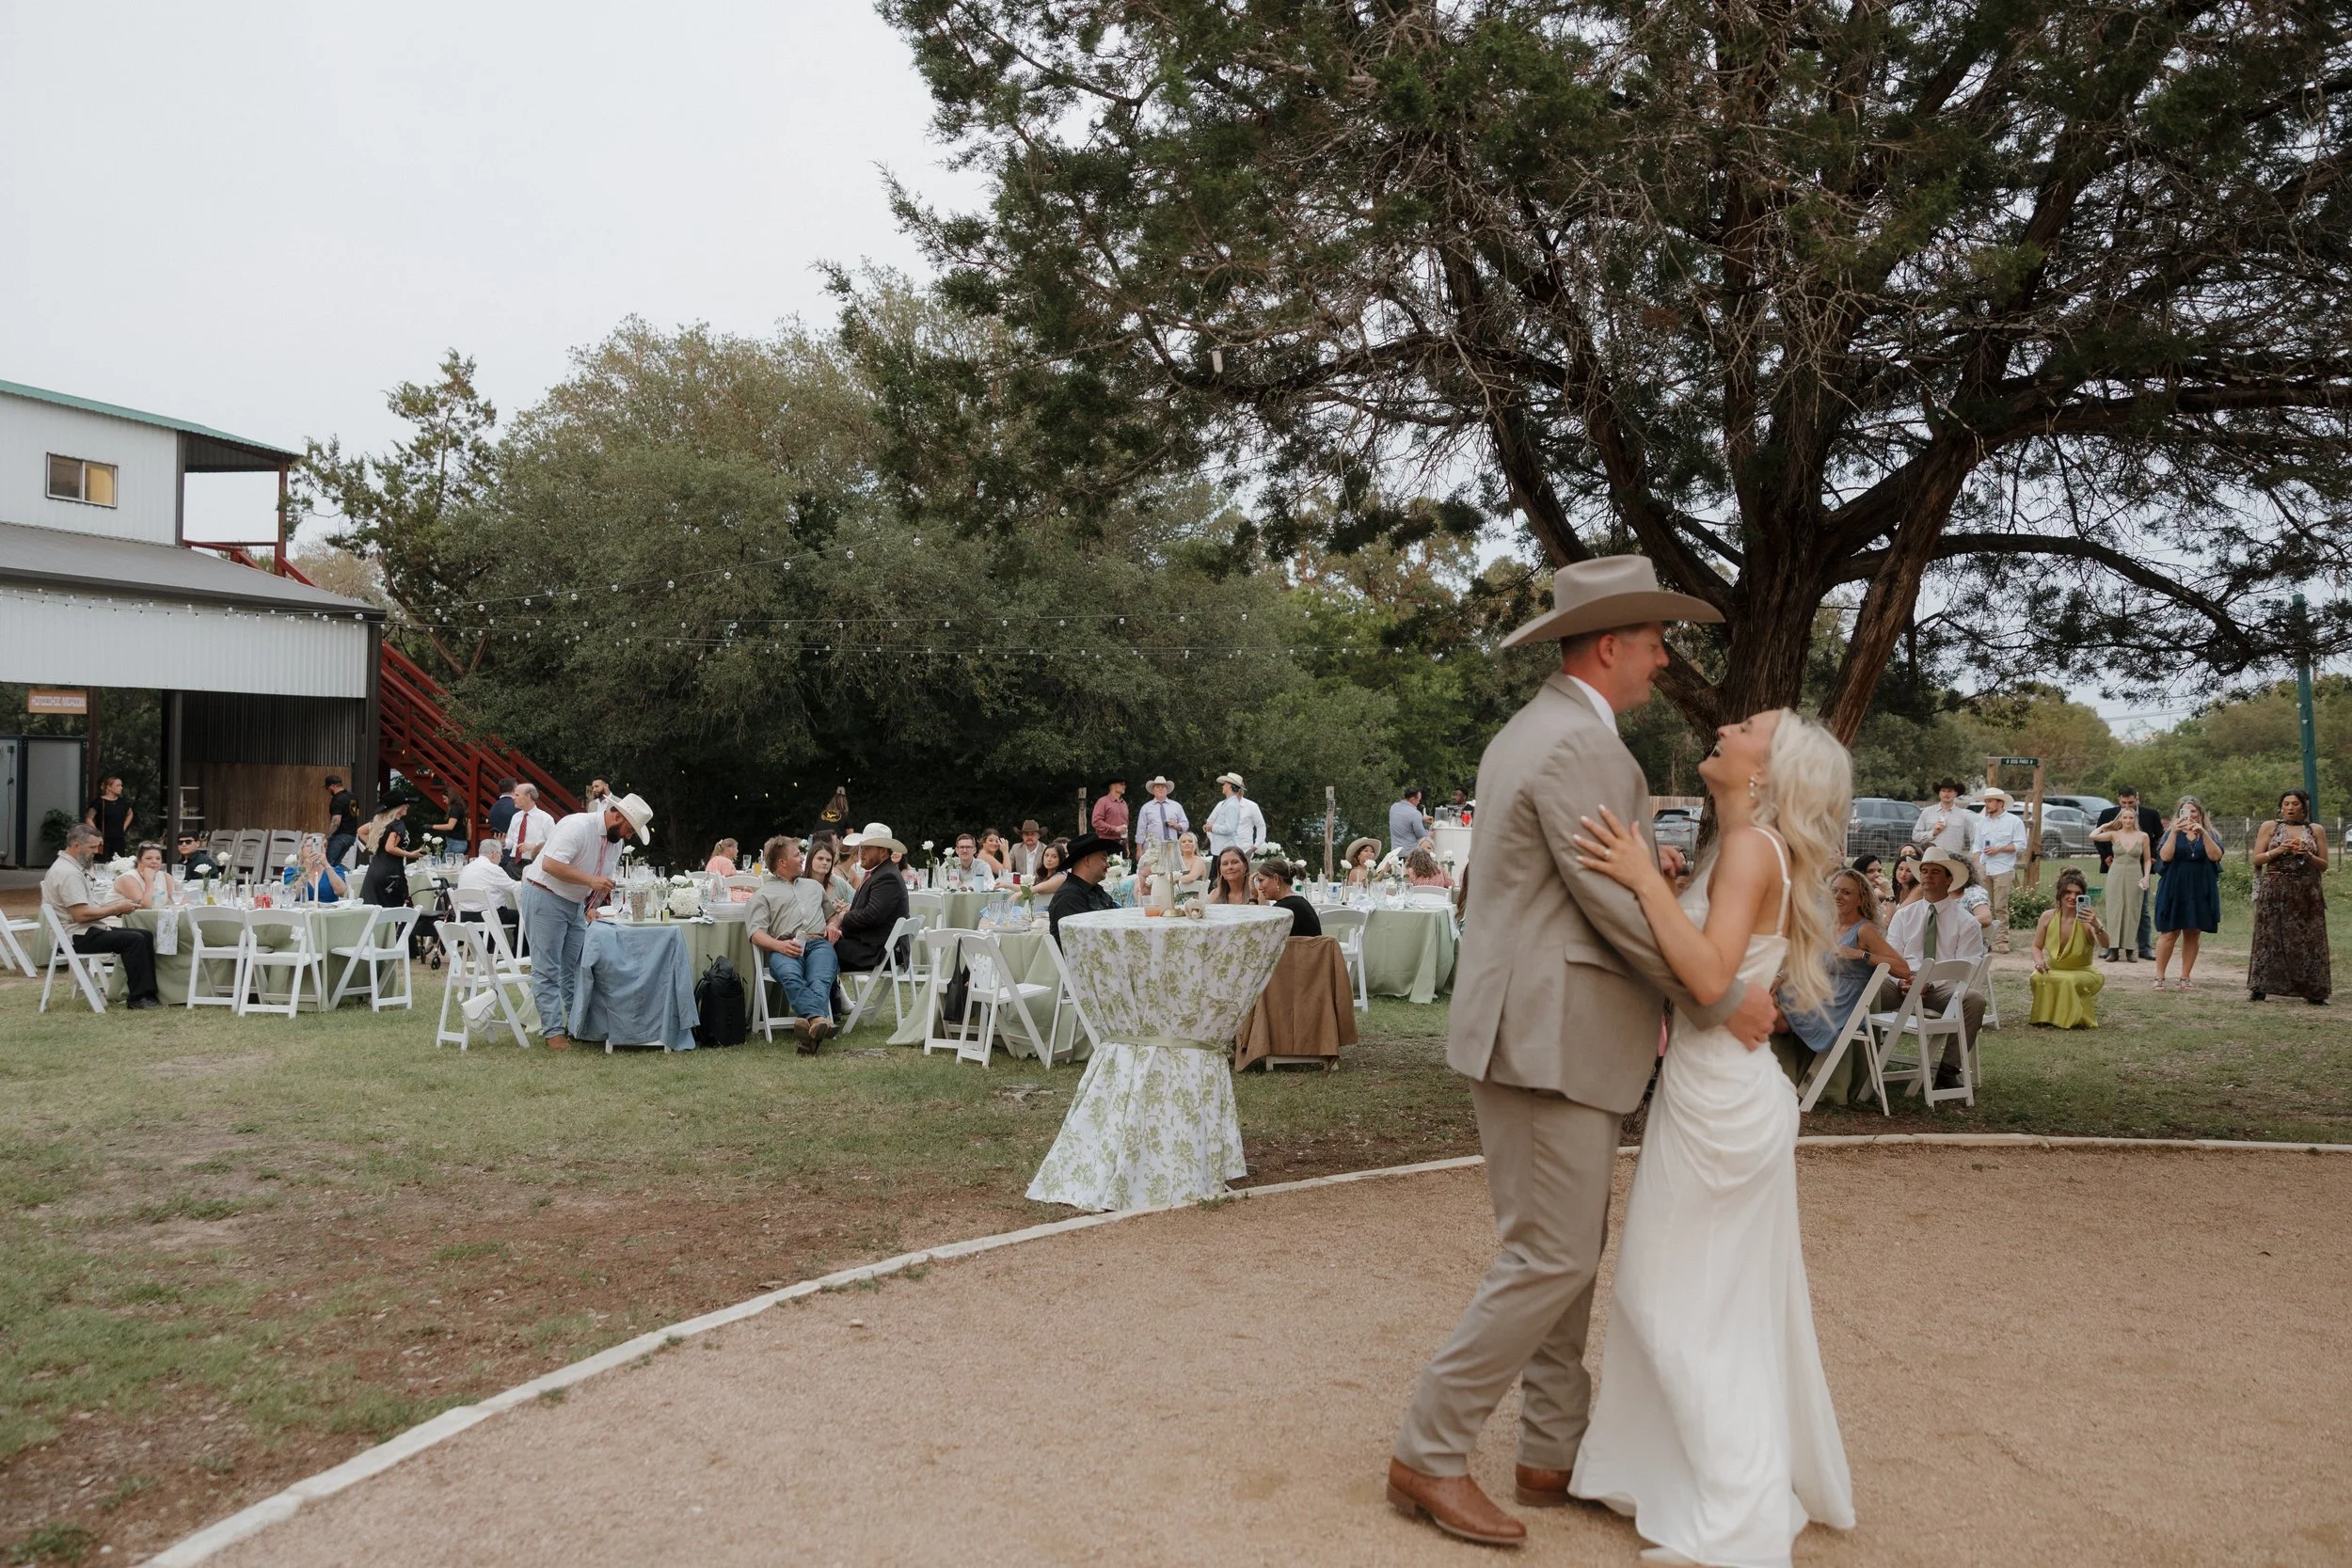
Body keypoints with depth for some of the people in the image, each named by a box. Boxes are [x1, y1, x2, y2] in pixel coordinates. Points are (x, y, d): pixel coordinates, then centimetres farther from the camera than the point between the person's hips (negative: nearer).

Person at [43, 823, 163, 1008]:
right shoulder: (68, 873, -19)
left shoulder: (72, 867, 16)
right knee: (134, 940, -23)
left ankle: (148, 992, -1)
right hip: (77, 937, -11)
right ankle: (138, 996, -16)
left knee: (146, 936, 3)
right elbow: (81, 915, -24)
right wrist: (116, 909, -14)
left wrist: (117, 906, 2)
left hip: (87, 931, 11)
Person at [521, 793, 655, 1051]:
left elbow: (606, 878, 16)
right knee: (547, 970, -4)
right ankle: (554, 1032, -2)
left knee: (576, 967, 11)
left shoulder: (615, 840, 5)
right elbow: (550, 865, -31)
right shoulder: (578, 826, -24)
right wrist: (591, 880, -31)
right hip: (545, 897, -9)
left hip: (576, 903, 9)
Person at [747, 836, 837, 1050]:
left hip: (818, 943, 3)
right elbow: (756, 933, 5)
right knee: (791, 976, -40)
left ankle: (811, 1028, -60)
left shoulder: (814, 886, 35)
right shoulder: (763, 894, 20)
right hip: (784, 949, -3)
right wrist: (779, 945, -16)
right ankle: (818, 1020, -62)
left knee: (820, 979, -35)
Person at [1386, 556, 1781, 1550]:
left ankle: (1555, 1451, 25)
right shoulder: (1578, 744, -17)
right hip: (1548, 1038, -11)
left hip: (1542, 1029, 11)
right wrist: (1724, 1000, -10)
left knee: (1569, 1252, 15)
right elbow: (1619, 907, -19)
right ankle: (1429, 1454, 4)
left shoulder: (1531, 732, 16)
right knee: (1551, 1260, -4)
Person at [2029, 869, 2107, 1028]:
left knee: (2070, 981, -35)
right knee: (2038, 978, -31)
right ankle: (2046, 1016, -3)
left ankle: (2077, 1017, -4)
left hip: (2082, 972, -2)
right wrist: (2039, 961, -18)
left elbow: (2105, 944, -34)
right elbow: (2037, 947, 5)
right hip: (2053, 971, 2)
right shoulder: (2048, 916, -6)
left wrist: (2096, 926, -54)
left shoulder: (2087, 919, -16)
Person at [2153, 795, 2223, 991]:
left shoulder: (2210, 835, 8)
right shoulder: (2171, 833, 6)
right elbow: (2165, 856, -11)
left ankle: (2186, 978, 12)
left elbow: (2215, 856, -10)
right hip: (2174, 889, -2)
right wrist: (2175, 832, -19)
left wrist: (2203, 833, -20)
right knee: (2169, 933, -5)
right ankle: (2159, 977, -1)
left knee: (2193, 934, 5)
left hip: (2200, 891, 2)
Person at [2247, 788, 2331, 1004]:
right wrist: (2278, 850, -13)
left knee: (2308, 939, -1)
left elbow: (2324, 865, 8)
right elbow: (2256, 859, 3)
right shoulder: (2269, 827, 6)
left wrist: (2308, 856, -11)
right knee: (2270, 938, -1)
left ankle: (2313, 991, 3)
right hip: (2274, 891, -1)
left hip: (2306, 893, 1)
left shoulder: (2315, 830, 9)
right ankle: (2261, 987, 2)